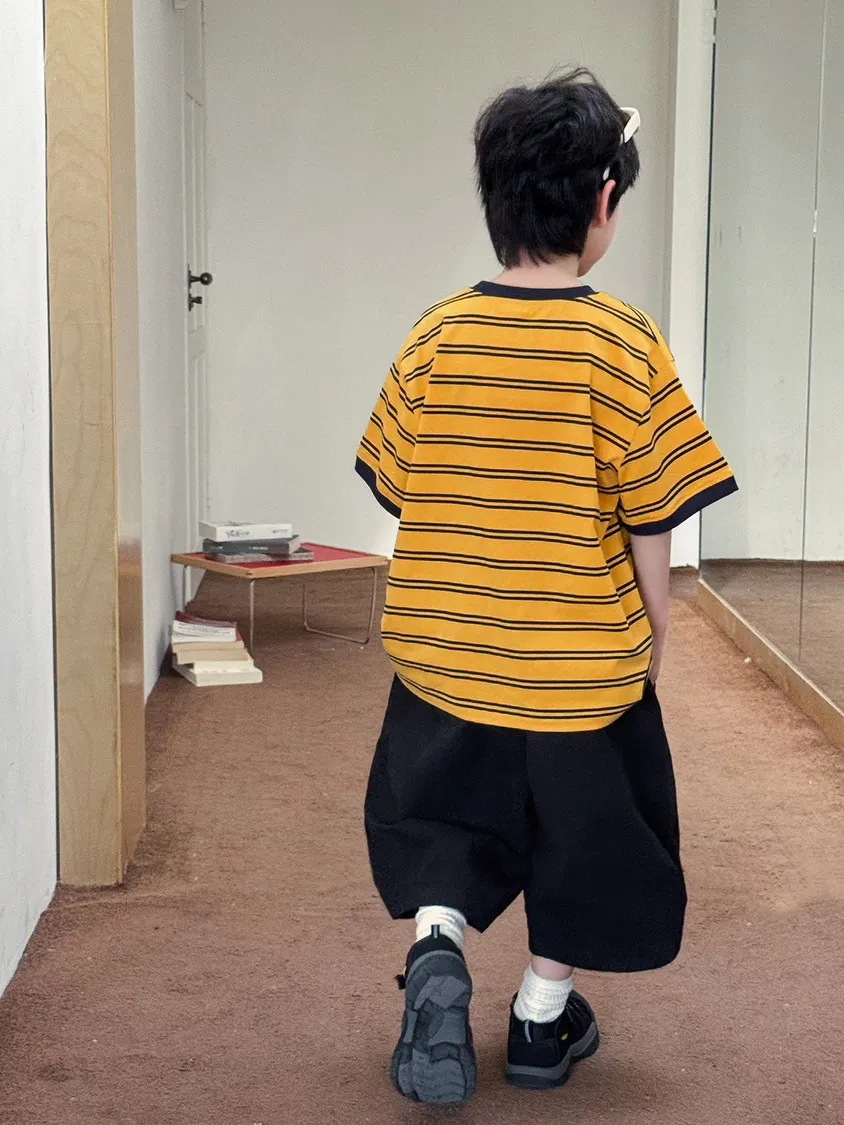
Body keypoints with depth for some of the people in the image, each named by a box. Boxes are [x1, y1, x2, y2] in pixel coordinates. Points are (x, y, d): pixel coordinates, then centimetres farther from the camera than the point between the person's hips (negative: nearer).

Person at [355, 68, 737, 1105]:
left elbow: (398, 487, 1)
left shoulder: (435, 334, -5)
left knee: (441, 823, 21)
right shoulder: (622, 344, -14)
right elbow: (648, 517, -11)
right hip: (582, 661, -2)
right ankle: (542, 1020, 30)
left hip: (444, 653, 3)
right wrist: (655, 630, 5)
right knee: (576, 832, 19)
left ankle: (435, 944, -5)